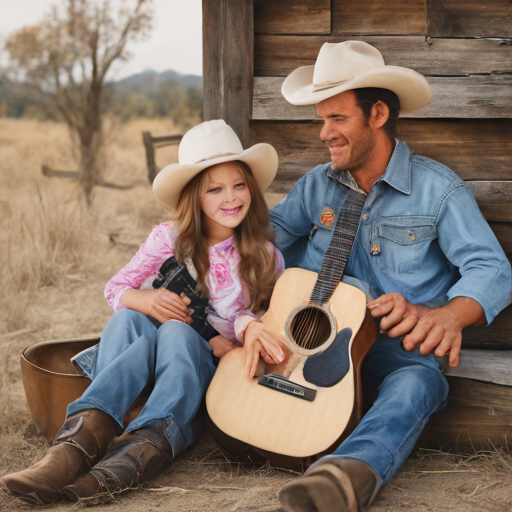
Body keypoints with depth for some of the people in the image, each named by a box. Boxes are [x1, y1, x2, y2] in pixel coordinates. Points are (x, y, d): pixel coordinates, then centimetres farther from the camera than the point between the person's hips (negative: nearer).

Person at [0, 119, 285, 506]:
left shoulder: (264, 255, 0)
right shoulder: (170, 238, 2)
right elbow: (115, 288, 3)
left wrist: (248, 332, -16)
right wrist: (146, 300, -19)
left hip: (215, 363, -1)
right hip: (149, 354, 2)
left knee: (176, 332, -34)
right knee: (128, 319, -31)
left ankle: (142, 449, -57)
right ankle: (83, 438, -51)